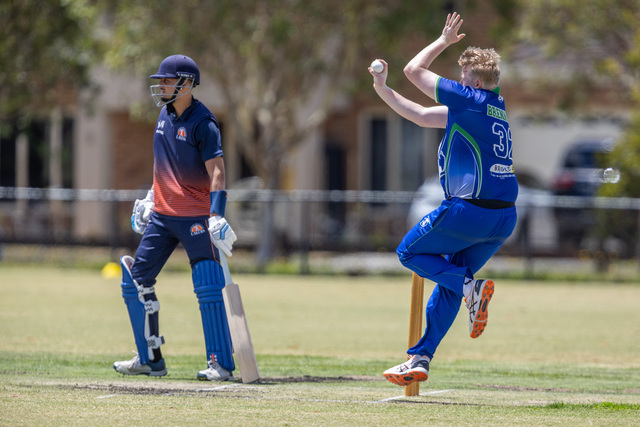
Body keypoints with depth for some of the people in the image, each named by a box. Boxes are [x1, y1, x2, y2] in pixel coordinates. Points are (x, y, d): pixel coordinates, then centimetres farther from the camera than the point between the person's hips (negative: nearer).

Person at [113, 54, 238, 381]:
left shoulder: (203, 123, -15)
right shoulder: (165, 114, 9)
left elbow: (217, 172, -21)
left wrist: (216, 217, -30)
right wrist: (151, 197, 22)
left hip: (195, 218, -8)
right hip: (162, 215, 8)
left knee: (208, 290, -12)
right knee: (135, 280, 8)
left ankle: (221, 364, -7)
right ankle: (150, 360, 17)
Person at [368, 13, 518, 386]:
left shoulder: (471, 100, -11)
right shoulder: (496, 107, 15)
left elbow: (414, 71, -2)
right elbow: (422, 116, 19)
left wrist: (444, 41, 11)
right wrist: (382, 89, 17)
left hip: (469, 211, -9)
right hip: (504, 217, 9)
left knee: (409, 252, 11)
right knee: (448, 283, 17)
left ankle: (470, 286, -11)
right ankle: (420, 360, 17)